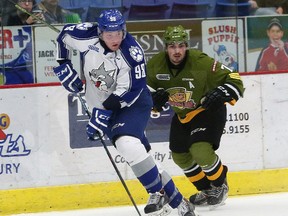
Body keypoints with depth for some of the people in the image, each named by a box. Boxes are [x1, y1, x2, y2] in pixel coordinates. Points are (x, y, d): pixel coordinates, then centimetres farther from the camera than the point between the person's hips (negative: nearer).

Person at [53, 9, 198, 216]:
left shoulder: (132, 52, -26)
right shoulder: (88, 36, -16)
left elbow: (128, 93, -25)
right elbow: (64, 35, 4)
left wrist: (104, 114, -30)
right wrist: (64, 67, 0)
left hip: (133, 103, -4)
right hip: (103, 105, 4)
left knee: (127, 143, -28)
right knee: (136, 152, 4)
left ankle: (158, 193, -13)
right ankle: (175, 199, 15)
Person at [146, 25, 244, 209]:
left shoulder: (201, 62, -31)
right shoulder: (156, 64, -18)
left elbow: (234, 81, -26)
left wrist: (220, 94, -43)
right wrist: (154, 97, -20)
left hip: (208, 110, -6)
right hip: (182, 114, 6)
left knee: (201, 151, -24)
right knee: (180, 156, 13)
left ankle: (220, 185, 5)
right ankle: (207, 190, 36)